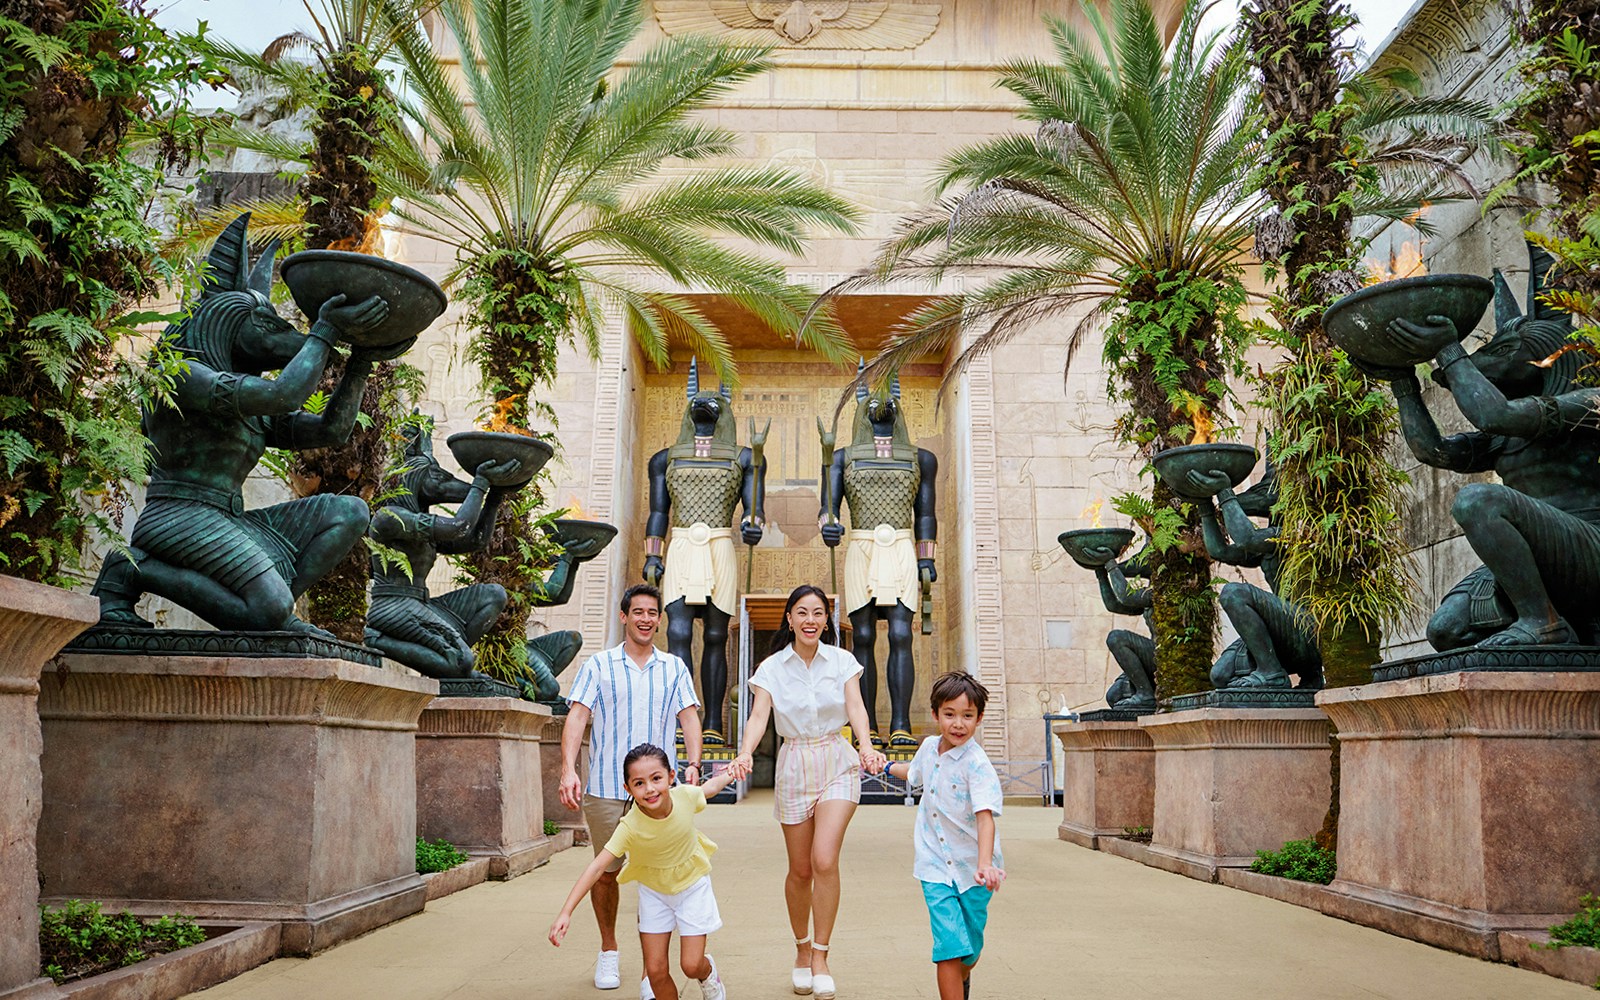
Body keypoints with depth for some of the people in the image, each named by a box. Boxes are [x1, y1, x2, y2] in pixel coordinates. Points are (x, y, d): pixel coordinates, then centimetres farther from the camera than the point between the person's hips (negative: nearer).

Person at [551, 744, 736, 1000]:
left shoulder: (685, 795, -27)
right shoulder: (630, 827, -32)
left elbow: (710, 787, -2)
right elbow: (597, 867, -35)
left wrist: (730, 773, 17)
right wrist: (566, 913, -42)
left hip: (692, 883, 0)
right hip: (654, 890, 0)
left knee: (691, 965, -3)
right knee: (656, 970, -2)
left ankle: (709, 975, 32)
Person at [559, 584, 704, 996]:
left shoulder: (674, 667, 11)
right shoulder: (598, 665, 5)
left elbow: (689, 716, 3)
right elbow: (577, 716, -4)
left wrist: (693, 764, -14)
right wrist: (569, 769, -18)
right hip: (605, 789, 0)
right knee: (606, 872, 10)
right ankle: (608, 951, 31)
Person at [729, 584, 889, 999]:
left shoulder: (842, 662, 0)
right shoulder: (772, 668, -1)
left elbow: (855, 707, -10)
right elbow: (759, 715, -11)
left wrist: (866, 745, -30)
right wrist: (746, 753, -31)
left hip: (837, 765, -1)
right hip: (794, 767, 1)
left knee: (825, 861, -16)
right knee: (800, 870, 8)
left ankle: (820, 957, -3)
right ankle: (802, 949, 30)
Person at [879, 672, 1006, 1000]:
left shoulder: (977, 764, -18)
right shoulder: (929, 748, 0)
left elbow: (985, 817, -29)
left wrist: (985, 864, -44)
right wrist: (887, 766, 42)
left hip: (972, 867, -3)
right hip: (936, 866, 3)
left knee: (970, 951, 13)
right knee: (949, 947, -13)